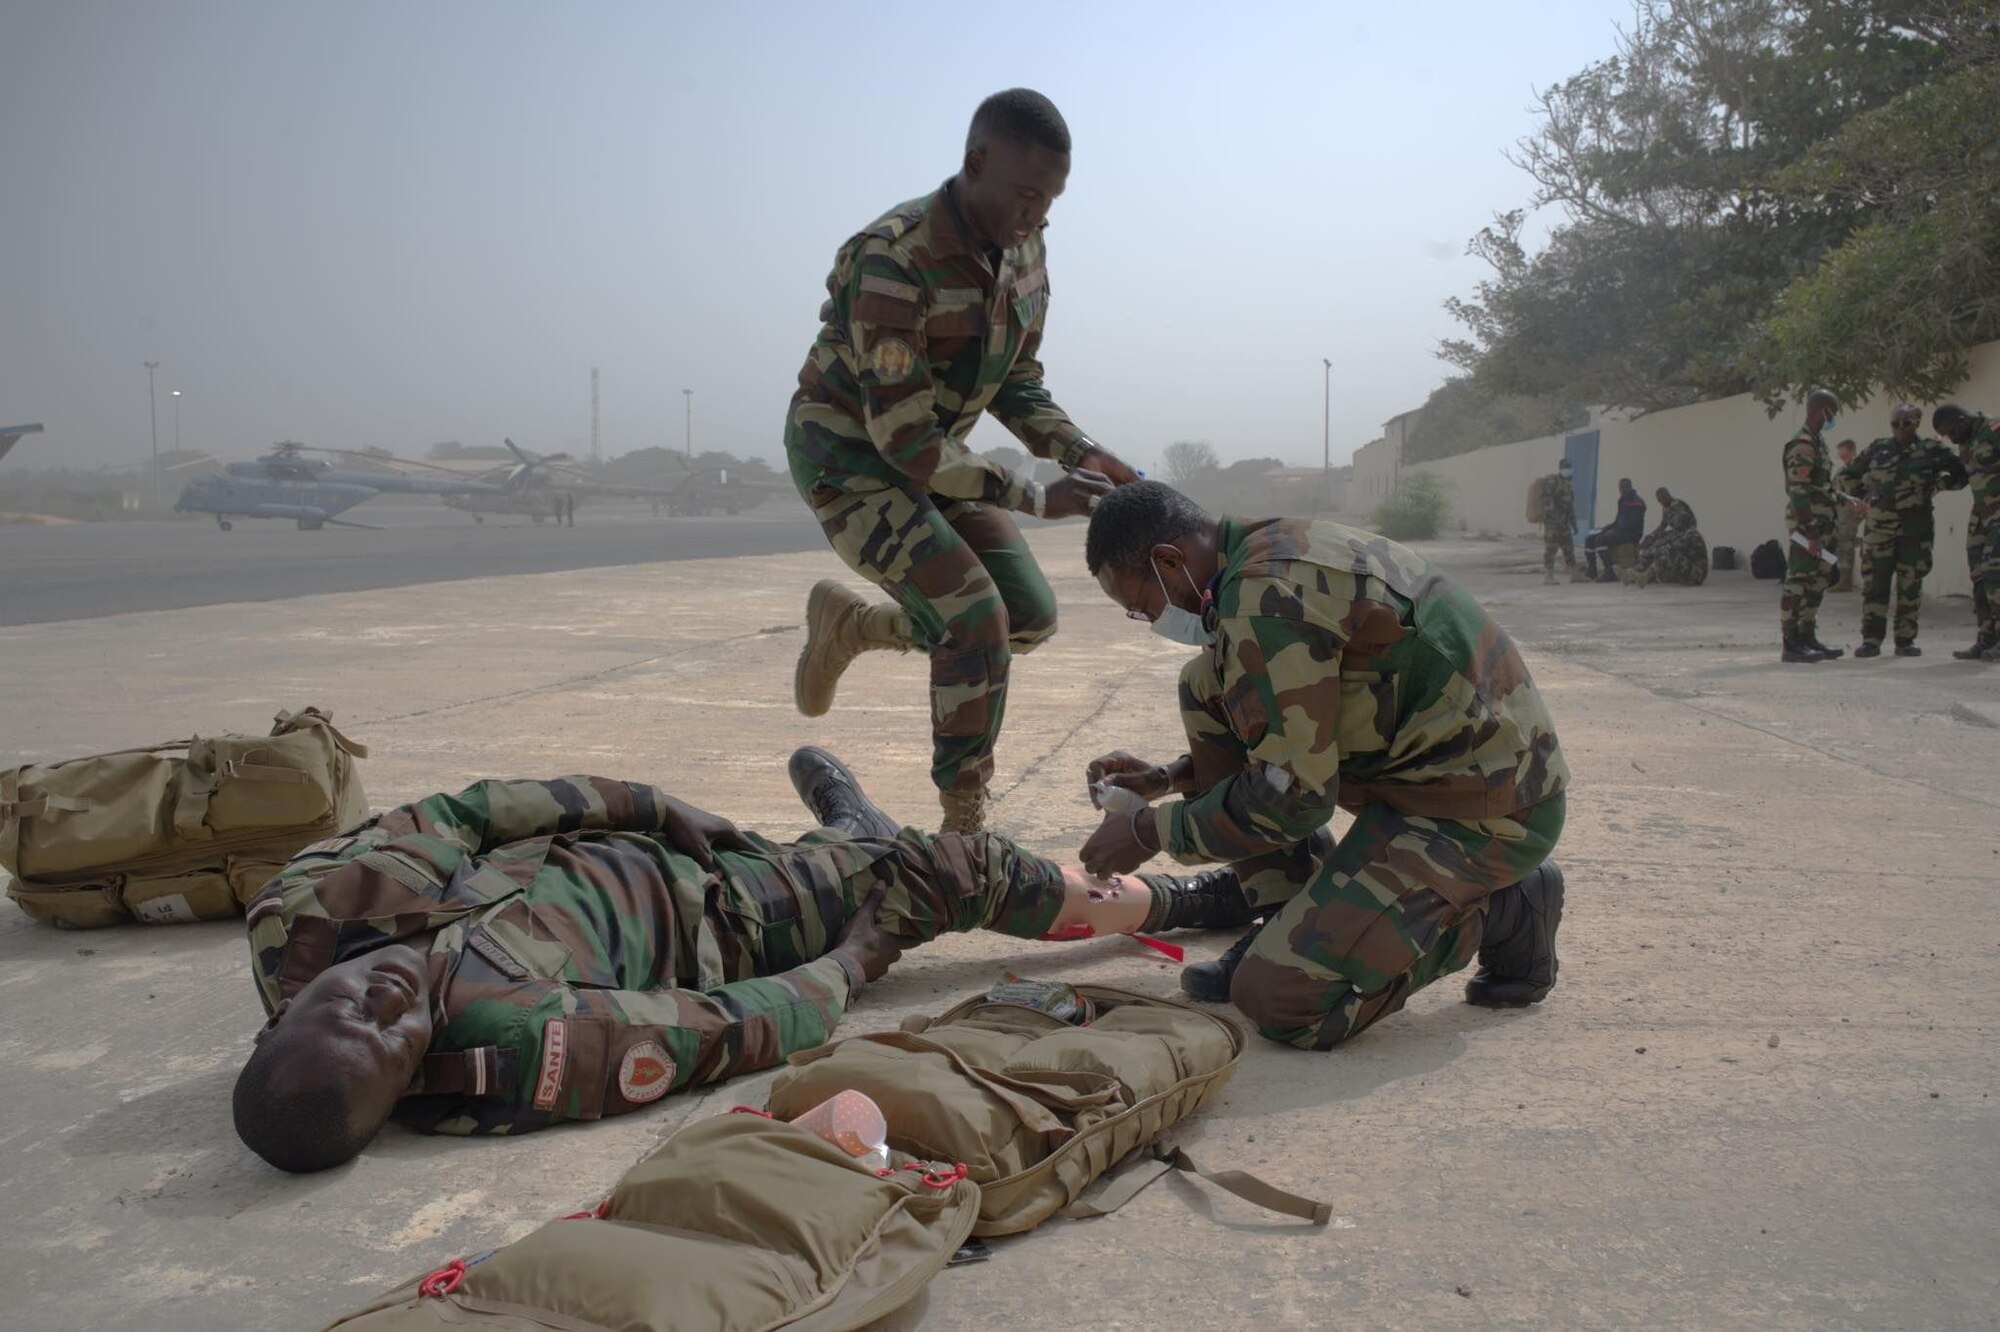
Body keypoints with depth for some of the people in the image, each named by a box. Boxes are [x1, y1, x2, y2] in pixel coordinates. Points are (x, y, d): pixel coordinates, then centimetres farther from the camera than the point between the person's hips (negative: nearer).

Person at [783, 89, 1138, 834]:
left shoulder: (1022, 251, -4)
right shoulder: (892, 261, -29)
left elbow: (1016, 383, 6)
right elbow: (905, 437, -30)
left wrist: (1083, 454, -12)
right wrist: (1036, 500, -28)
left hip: (929, 455, 8)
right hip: (846, 457, -8)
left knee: (1029, 617, 3)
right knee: (977, 620, -21)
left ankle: (846, 623, 23)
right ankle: (965, 827, -6)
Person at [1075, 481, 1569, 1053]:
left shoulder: (1265, 595, -22)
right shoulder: (1278, 548, 9)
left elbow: (1293, 795, -20)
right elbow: (1290, 736, 22)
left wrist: (1150, 832, -7)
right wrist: (1171, 777, 18)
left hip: (1485, 807, -10)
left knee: (1280, 1001, -14)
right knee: (1208, 688, 7)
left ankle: (1498, 911, 4)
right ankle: (1290, 930, 10)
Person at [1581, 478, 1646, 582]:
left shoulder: (1636, 502, -11)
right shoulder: (1622, 501, 18)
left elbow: (1632, 524, -21)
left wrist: (1608, 528, -20)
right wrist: (1606, 527, 4)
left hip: (1631, 533, -10)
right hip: (1620, 531, 10)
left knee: (1600, 540, -30)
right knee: (1589, 539, 3)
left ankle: (1609, 572, -29)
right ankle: (1592, 572, 0)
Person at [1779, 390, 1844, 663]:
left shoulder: (1818, 443, 17)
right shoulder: (1802, 446, -14)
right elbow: (1798, 492, -20)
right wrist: (1810, 532, -23)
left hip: (1817, 527, 10)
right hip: (1804, 527, -10)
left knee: (1817, 582, 13)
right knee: (1797, 583, -7)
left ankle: (1808, 638, 20)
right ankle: (1790, 644, -5)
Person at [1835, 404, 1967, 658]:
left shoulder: (1931, 451, 2)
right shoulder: (1877, 450, 7)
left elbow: (1960, 475, 9)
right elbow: (1844, 478, 15)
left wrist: (1937, 484, -2)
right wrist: (1867, 488, 5)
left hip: (1915, 530, -1)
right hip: (1879, 529, 1)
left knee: (1910, 586, 3)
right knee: (1874, 583, -3)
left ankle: (1905, 641, 11)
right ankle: (1871, 640, 2)